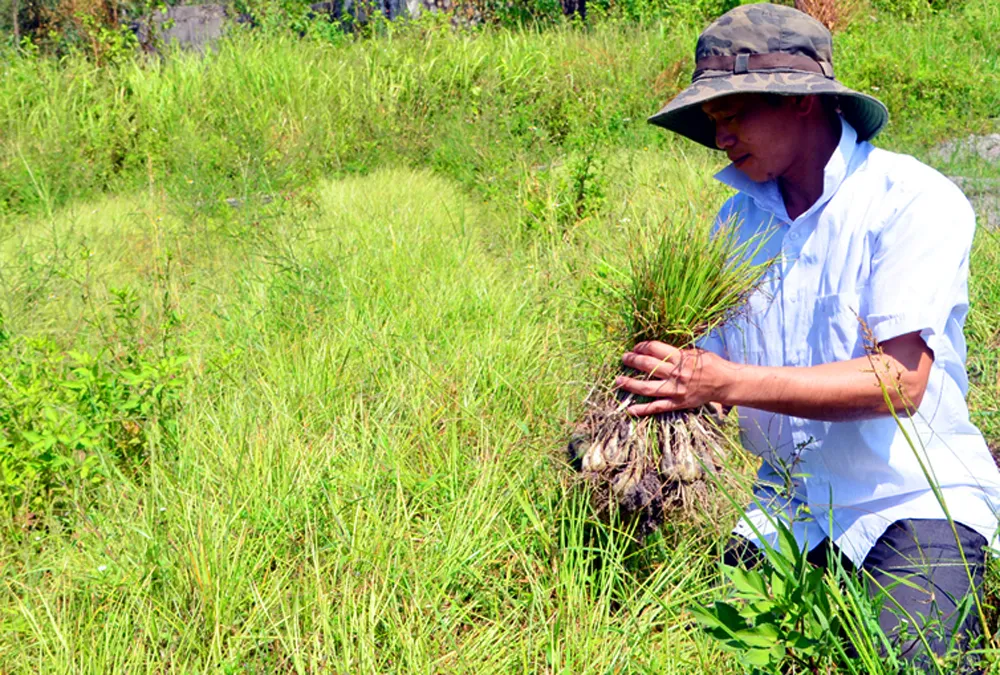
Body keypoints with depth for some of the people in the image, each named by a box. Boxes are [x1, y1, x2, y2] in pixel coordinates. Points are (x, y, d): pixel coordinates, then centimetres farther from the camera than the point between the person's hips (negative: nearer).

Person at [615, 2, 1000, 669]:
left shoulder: (914, 201, -13)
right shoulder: (739, 219, 7)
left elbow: (898, 382, -22)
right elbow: (721, 364, 8)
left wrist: (726, 382, -28)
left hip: (912, 500, -4)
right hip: (790, 507, 5)